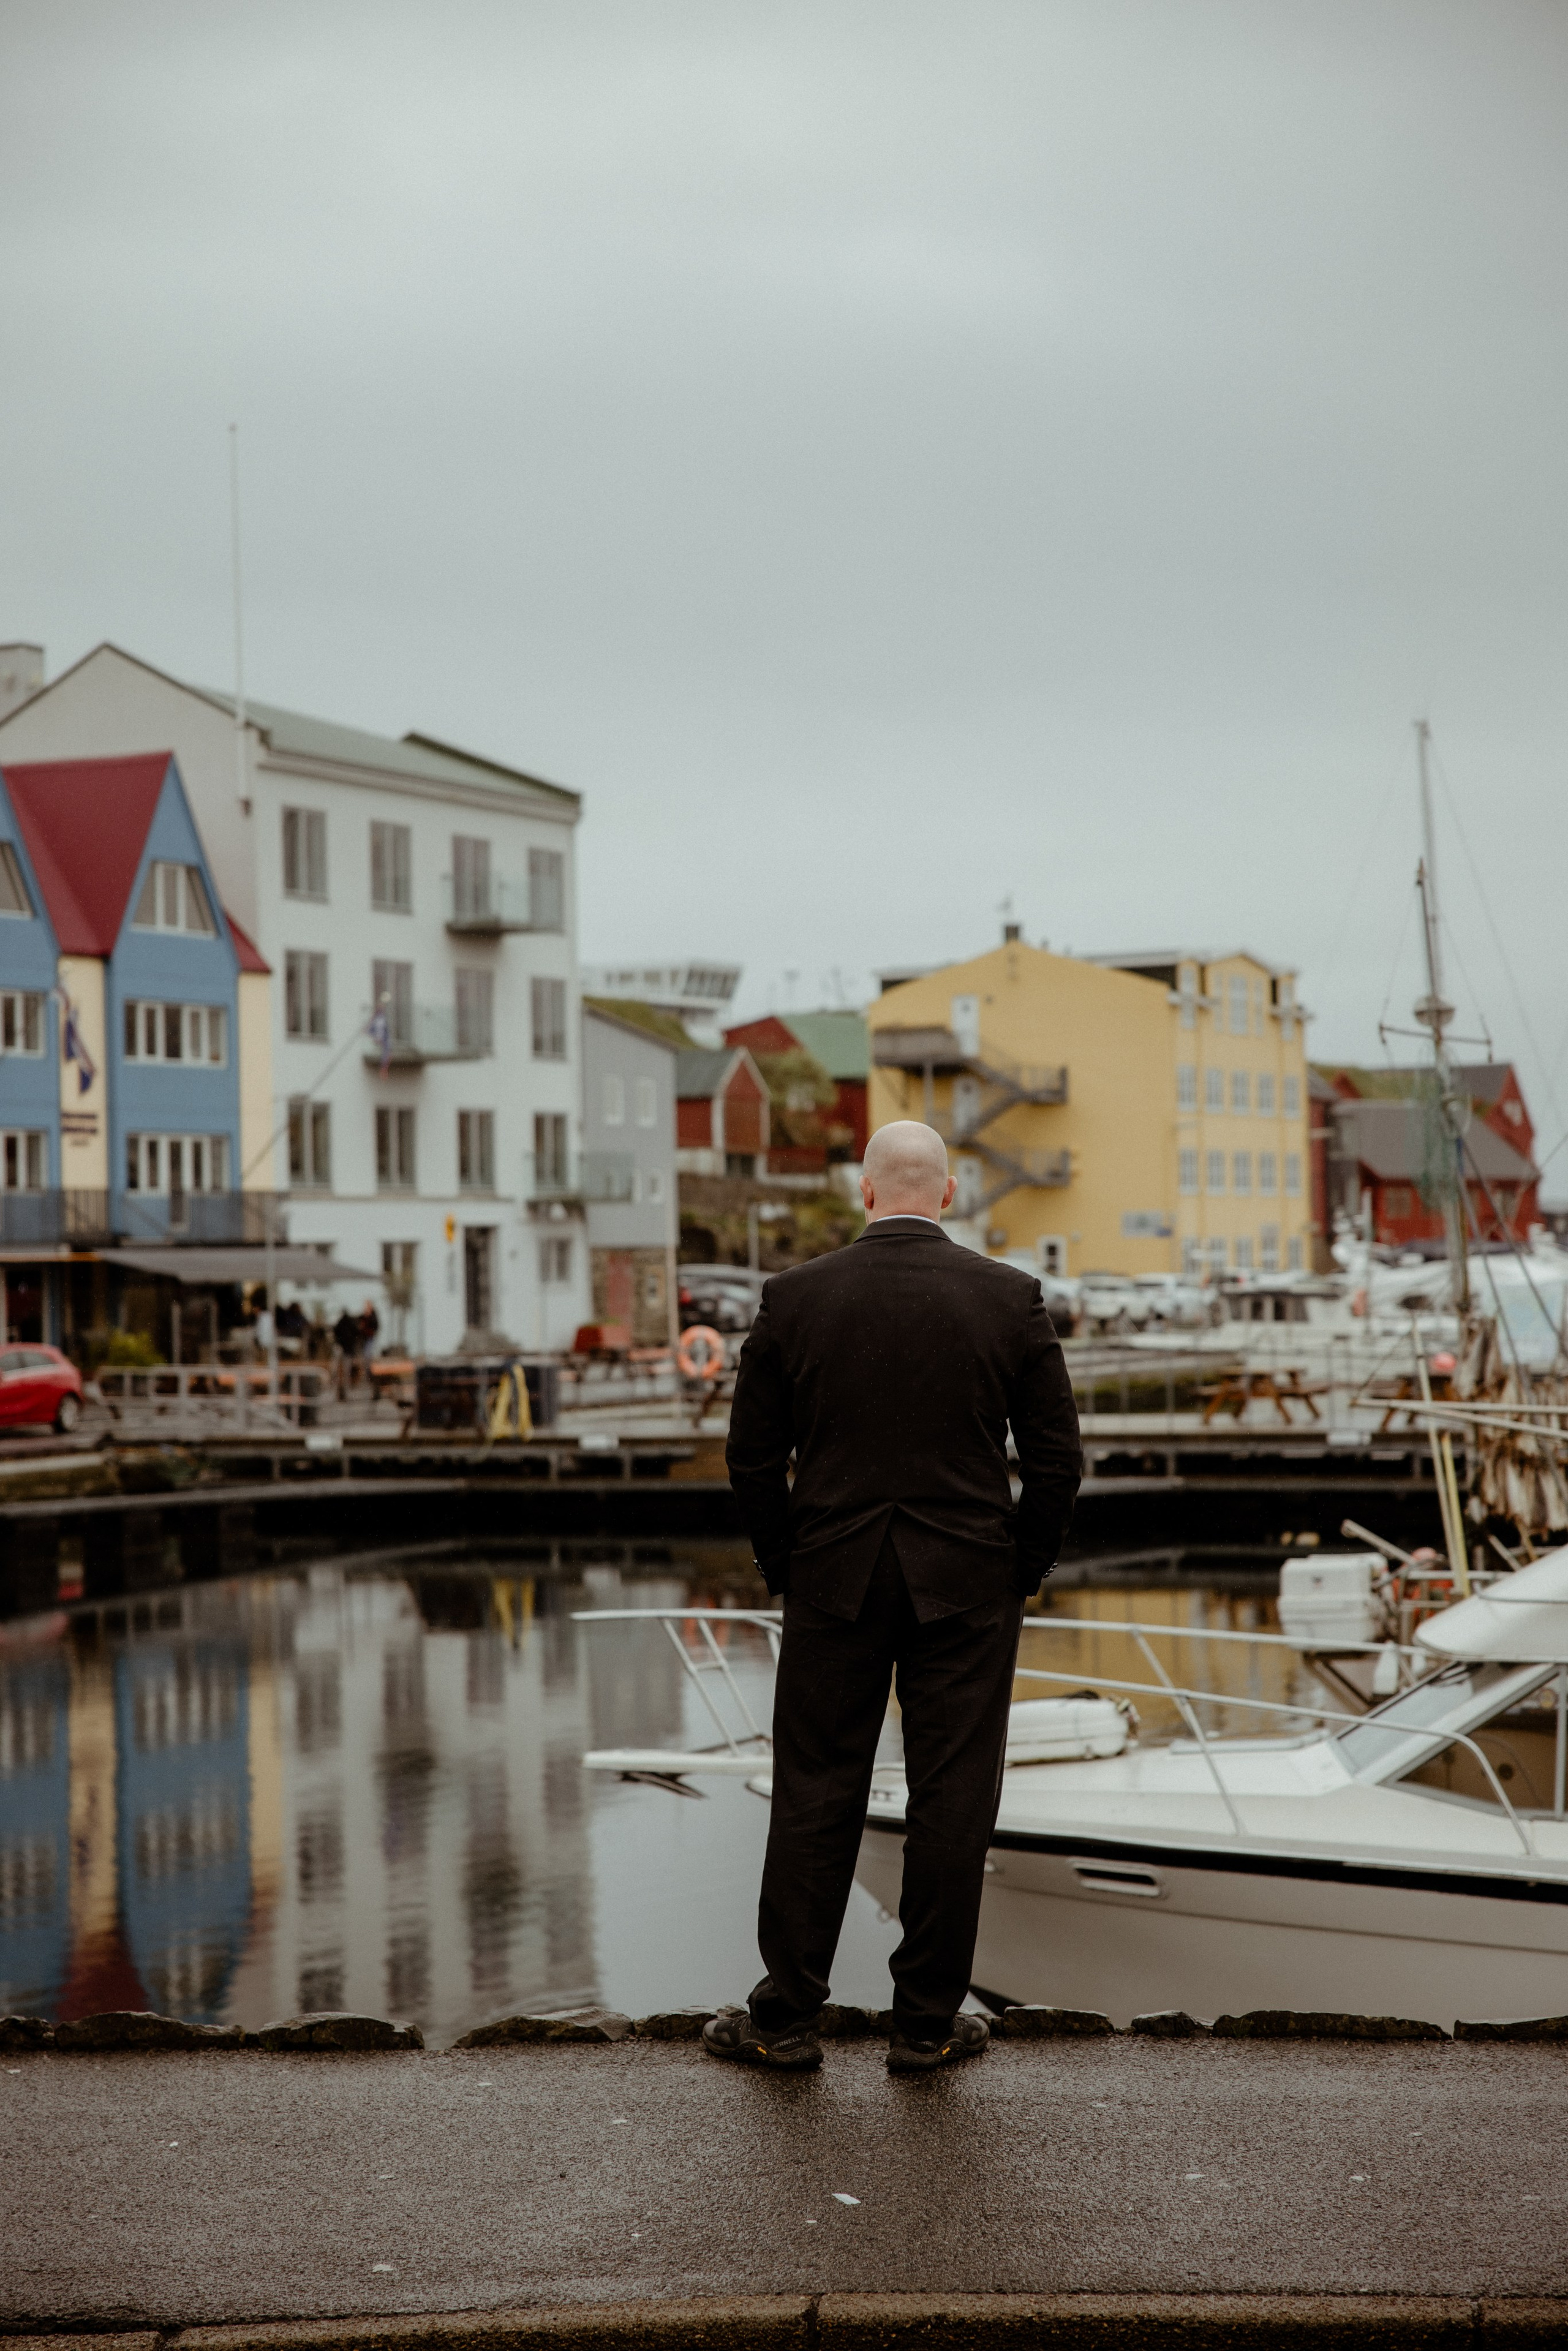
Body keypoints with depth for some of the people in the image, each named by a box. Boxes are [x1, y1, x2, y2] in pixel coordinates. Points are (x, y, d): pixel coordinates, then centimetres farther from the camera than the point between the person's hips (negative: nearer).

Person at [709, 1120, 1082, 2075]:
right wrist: (1023, 1573, 9)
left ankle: (787, 2016, 13)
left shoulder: (795, 1298, -2)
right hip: (969, 1585, -1)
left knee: (816, 1793, 8)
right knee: (953, 1799, 6)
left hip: (834, 1583, 1)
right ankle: (929, 2022, 12)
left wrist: (790, 1569, 13)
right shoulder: (1010, 1298, -4)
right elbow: (1057, 1459, -3)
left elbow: (753, 1460, 1)